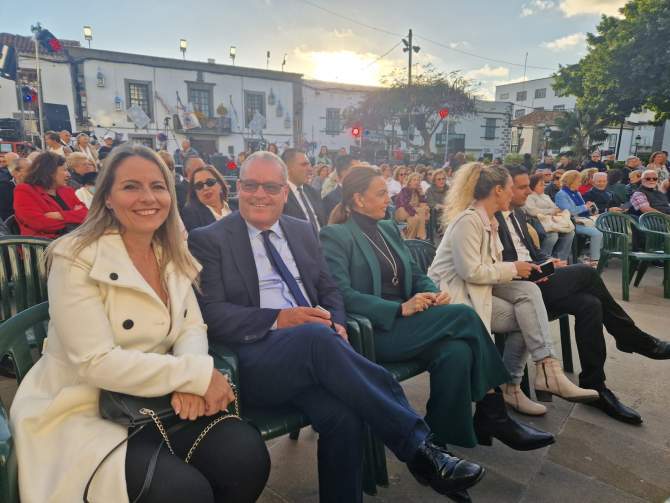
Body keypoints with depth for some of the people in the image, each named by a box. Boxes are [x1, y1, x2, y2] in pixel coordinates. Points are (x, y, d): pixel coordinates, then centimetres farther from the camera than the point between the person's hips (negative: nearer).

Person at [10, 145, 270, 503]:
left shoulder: (172, 256, 6)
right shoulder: (76, 258, -15)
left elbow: (192, 328, 2)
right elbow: (96, 363, -22)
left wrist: (190, 382, -21)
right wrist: (198, 374, -24)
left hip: (154, 404, 5)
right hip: (84, 413, -5)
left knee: (247, 455, -17)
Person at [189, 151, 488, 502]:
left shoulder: (303, 231, 18)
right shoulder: (208, 240, 4)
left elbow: (328, 289, 19)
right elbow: (210, 313, -6)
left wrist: (336, 323, -4)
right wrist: (277, 319, -20)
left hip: (313, 347, 4)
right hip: (256, 357, -3)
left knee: (341, 416, -29)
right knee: (316, 336, -36)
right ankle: (418, 447, -26)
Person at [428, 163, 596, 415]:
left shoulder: (489, 220, 13)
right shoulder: (468, 220, -18)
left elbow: (488, 266, 13)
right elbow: (471, 272, -24)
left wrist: (519, 268, -2)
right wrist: (513, 269, -13)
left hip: (478, 286, 9)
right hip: (456, 292, -8)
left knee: (529, 290, -14)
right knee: (526, 317, -16)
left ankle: (546, 369, -10)